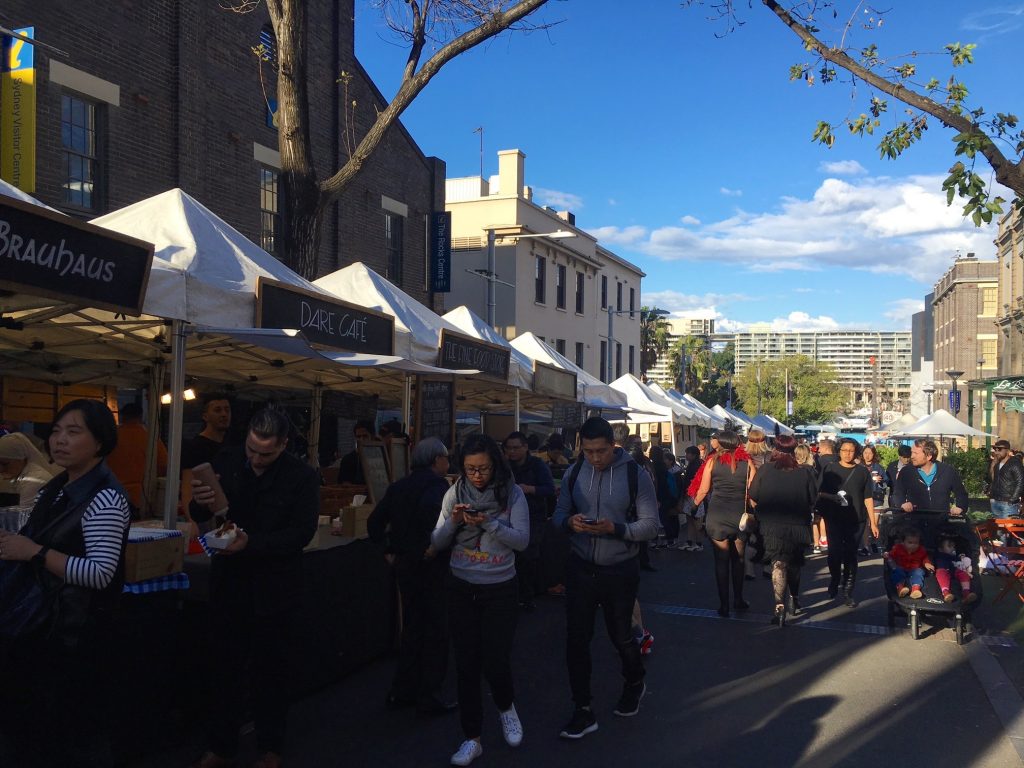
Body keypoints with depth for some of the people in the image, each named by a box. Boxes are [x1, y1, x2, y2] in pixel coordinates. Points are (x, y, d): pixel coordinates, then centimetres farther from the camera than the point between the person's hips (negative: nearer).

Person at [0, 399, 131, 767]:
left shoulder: (106, 498, -18)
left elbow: (100, 573, -24)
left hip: (78, 636, -8)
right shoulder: (54, 490, 9)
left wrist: (34, 553, -24)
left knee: (78, 738, 4)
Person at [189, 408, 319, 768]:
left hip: (272, 590, -3)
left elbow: (301, 533, -16)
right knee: (225, 669, 13)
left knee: (269, 671, 12)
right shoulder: (226, 461, -2)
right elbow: (199, 515, 4)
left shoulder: (302, 476, -11)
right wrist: (201, 503, -20)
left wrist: (251, 542, -27)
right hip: (228, 585, 3)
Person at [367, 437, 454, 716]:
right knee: (437, 631, 5)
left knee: (411, 628, 19)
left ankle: (401, 692, 25)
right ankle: (429, 697, 11)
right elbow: (431, 508, -36)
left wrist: (388, 551, 12)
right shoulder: (437, 484, -14)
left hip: (404, 565, 7)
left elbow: (374, 522, 10)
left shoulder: (399, 486, 9)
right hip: (432, 566, -7)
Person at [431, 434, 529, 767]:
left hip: (500, 589, -2)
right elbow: (438, 543, 1)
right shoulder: (455, 493, -2)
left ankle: (506, 707, 35)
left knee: (495, 662, 0)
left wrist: (489, 522, -27)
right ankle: (472, 739, 21)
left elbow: (522, 540, -14)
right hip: (461, 588, 2)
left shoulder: (512, 493, -8)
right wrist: (453, 521, -19)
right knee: (466, 664, 6)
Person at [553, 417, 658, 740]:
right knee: (576, 638, 2)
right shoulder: (574, 473, -1)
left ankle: (634, 684, 46)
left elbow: (650, 525, -12)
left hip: (620, 570, -2)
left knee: (620, 636, 15)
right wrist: (570, 521, -18)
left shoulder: (636, 475, -12)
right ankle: (583, 711, 17)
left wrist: (615, 529, -27)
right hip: (580, 567, 3)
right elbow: (560, 512, 6)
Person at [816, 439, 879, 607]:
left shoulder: (862, 471, 5)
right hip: (834, 519, -1)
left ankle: (847, 592, 10)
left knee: (850, 555, 3)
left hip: (856, 520, 1)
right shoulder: (829, 468, 3)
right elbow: (819, 492, 2)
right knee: (835, 553, -1)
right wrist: (832, 497, -18)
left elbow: (868, 498, 5)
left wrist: (873, 522, 3)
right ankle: (834, 583, 25)